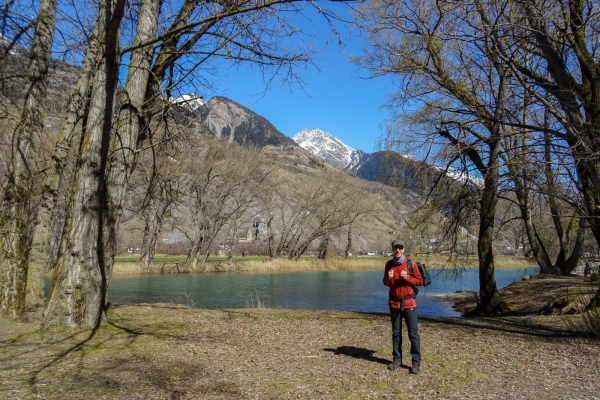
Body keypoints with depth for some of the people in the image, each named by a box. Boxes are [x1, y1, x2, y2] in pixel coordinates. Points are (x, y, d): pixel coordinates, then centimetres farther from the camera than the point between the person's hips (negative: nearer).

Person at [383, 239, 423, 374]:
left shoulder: (410, 264, -7)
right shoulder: (389, 264, 4)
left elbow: (420, 281, -3)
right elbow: (385, 282, 12)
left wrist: (407, 277, -19)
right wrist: (389, 278, -10)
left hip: (409, 303, -3)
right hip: (394, 303, 4)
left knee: (413, 333, -1)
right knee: (396, 333, 11)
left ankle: (416, 362, 7)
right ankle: (397, 360, 21)